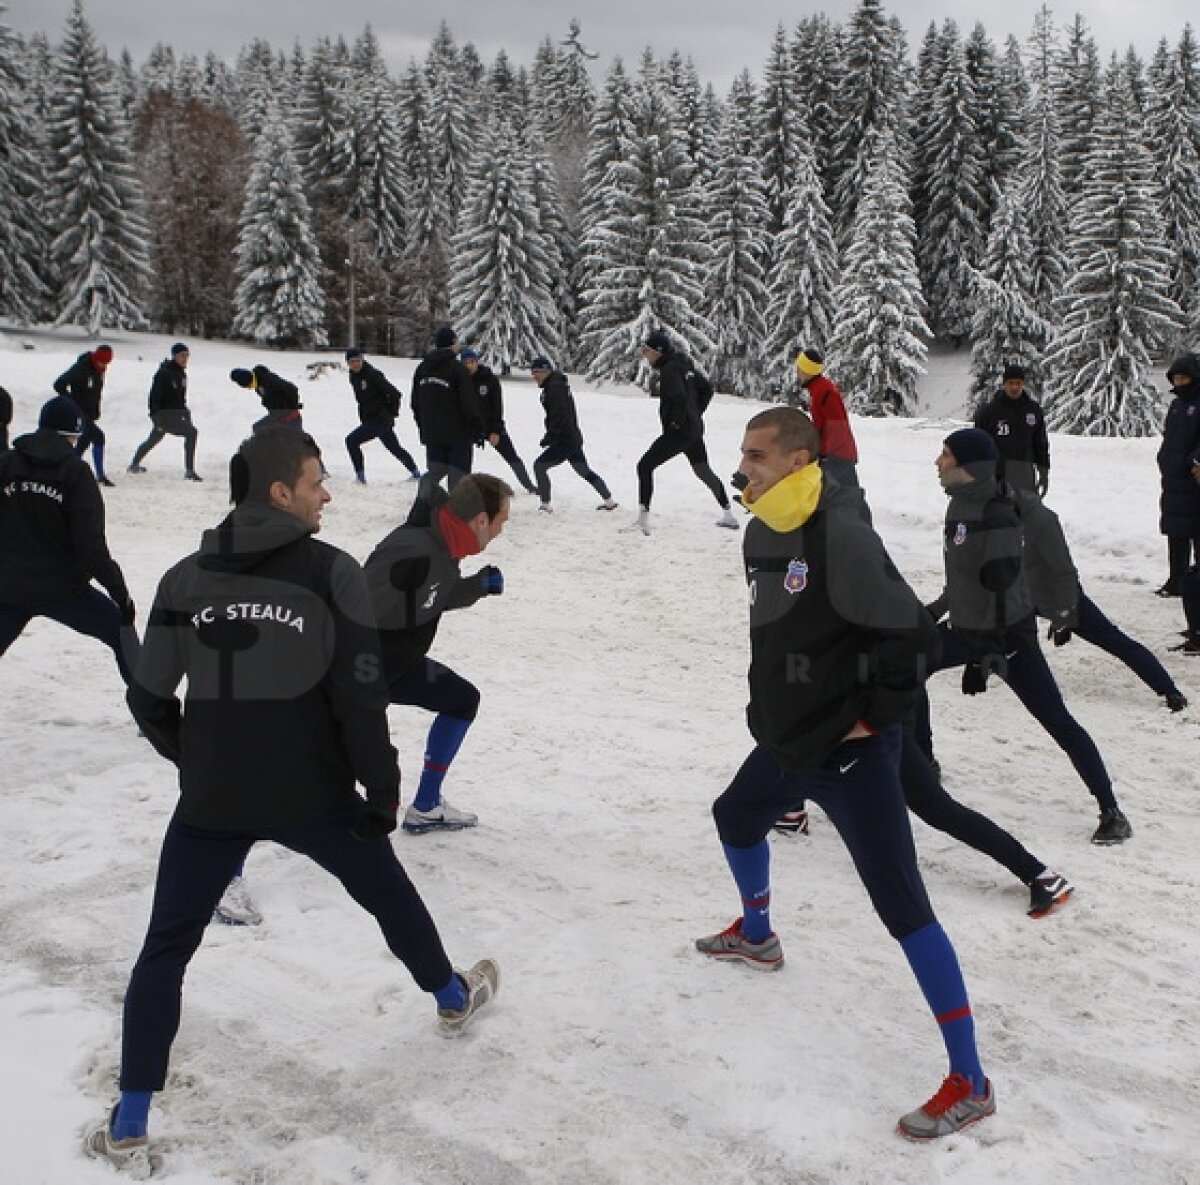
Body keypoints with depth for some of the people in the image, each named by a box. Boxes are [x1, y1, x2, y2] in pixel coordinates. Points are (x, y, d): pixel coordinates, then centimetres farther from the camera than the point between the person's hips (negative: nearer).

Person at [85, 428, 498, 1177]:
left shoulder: (185, 579, 0)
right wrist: (382, 787, -3)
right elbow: (360, 697, -14)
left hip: (211, 801, 2)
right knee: (388, 892, 25)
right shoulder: (331, 571, -11)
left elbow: (150, 700, 3)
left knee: (166, 950, 14)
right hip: (312, 794, -1)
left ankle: (130, 1128, 13)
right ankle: (453, 999, 47)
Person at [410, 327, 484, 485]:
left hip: (432, 434, 6)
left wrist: (423, 428, 24)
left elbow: (415, 403, 17)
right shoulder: (457, 368, -14)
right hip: (458, 433, -6)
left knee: (435, 472, 14)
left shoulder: (421, 369, 9)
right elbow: (470, 402, -14)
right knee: (457, 473, 0)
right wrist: (478, 429, -6)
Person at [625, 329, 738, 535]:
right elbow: (707, 388, 17)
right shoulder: (684, 365, 10)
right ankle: (728, 515, 32)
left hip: (678, 431, -10)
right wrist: (696, 413, 16)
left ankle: (642, 520, -14)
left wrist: (677, 422, -19)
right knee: (704, 471, 23)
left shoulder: (668, 370, -17)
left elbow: (679, 396, -32)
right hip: (695, 429, 10)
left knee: (645, 466, -8)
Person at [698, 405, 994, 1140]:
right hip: (790, 739, 10)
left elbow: (914, 633, -23)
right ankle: (757, 937, 60)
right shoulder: (763, 531, 5)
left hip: (850, 750, -10)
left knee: (902, 906, -10)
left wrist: (878, 716, -16)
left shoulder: (839, 533, -24)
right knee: (736, 819, 31)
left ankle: (969, 1083, -2)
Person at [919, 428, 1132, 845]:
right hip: (966, 627, 9)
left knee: (1057, 721, -8)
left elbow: (1002, 587, -27)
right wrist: (937, 608, 27)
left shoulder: (995, 516, -24)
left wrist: (987, 653, -28)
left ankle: (1111, 811, -1)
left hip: (1008, 634, -9)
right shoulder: (959, 504, 3)